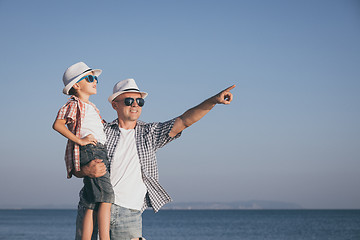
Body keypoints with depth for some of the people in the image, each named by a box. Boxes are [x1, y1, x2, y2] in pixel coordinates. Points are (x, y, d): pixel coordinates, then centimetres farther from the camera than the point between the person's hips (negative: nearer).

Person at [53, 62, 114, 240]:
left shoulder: (91, 107, 26)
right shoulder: (74, 105, -1)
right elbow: (58, 124, -15)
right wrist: (79, 140, -17)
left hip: (100, 151, 9)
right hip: (88, 152, -9)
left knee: (91, 205, 4)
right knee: (106, 196, -20)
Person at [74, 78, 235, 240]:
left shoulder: (150, 133, 10)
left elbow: (184, 121, -1)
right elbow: (76, 169, 8)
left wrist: (213, 100, -13)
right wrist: (86, 170, -17)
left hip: (130, 214, 1)